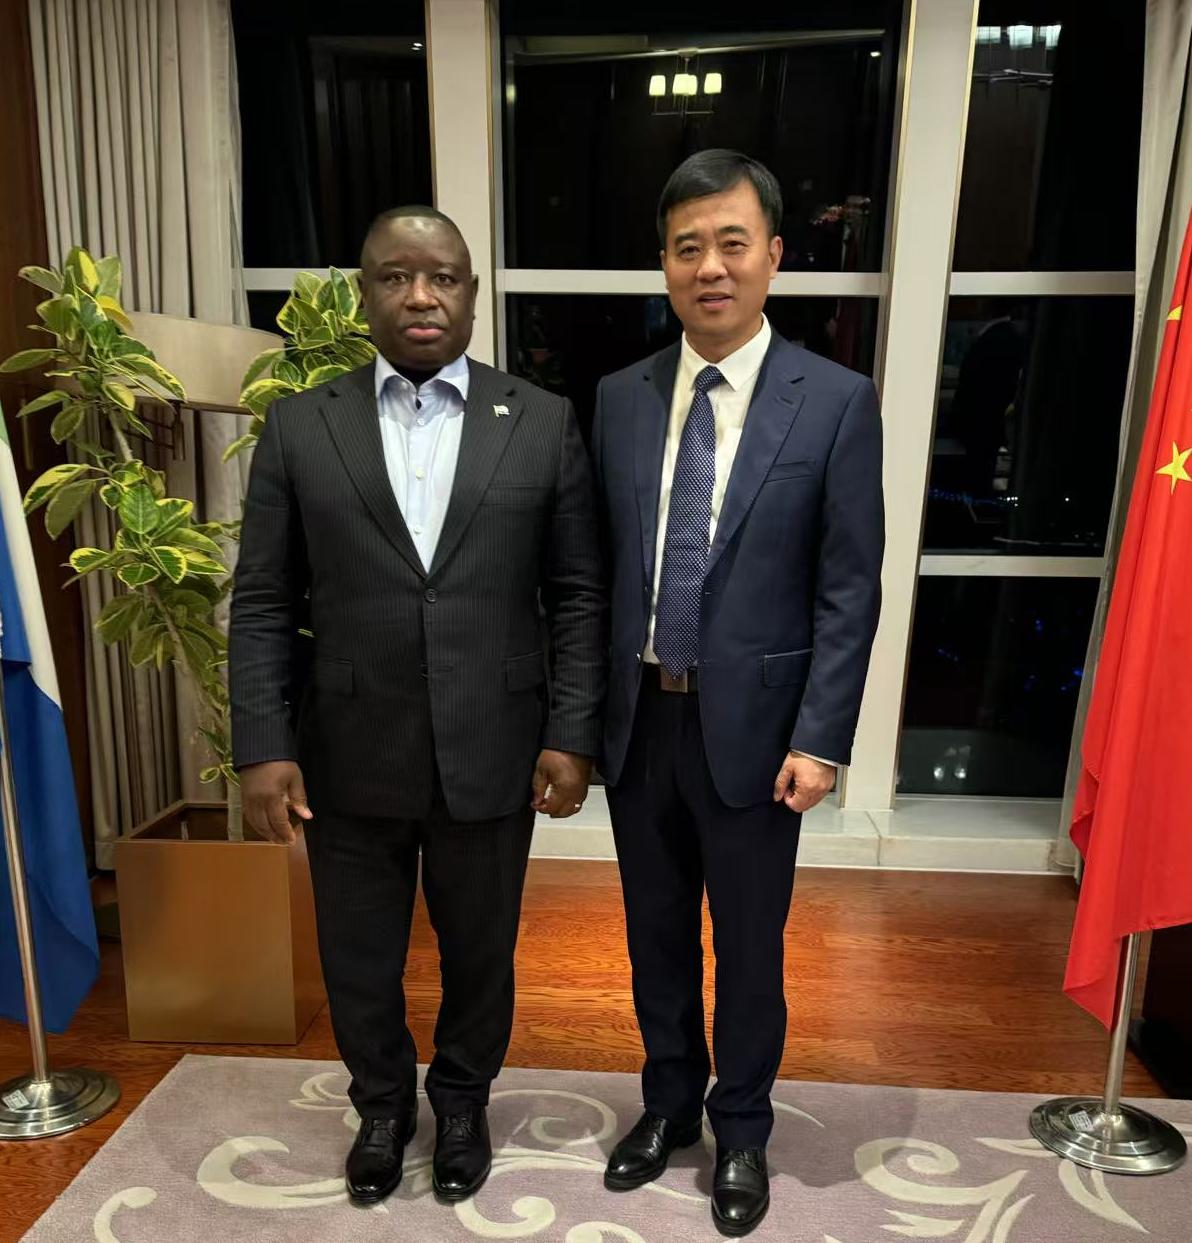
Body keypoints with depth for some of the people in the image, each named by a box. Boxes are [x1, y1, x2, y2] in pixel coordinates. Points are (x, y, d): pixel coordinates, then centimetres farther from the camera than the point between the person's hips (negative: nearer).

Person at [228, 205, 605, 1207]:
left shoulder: (544, 422, -1)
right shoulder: (300, 426, 1)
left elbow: (579, 593, -1)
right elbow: (263, 603, 0)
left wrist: (571, 733, -6)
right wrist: (263, 746, -5)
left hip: (491, 753, 0)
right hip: (348, 756, 1)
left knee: (480, 952, 19)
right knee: (358, 960, 18)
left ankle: (463, 1102, 48)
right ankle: (382, 1107, 48)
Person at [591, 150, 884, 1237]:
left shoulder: (837, 402, -7)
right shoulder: (620, 398, 3)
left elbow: (850, 588, -8)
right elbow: (597, 563, 6)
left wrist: (821, 740, -12)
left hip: (751, 725, -3)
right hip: (637, 719, 4)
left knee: (749, 945, 15)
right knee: (656, 931, 20)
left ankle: (741, 1129, 40)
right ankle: (669, 1101, 44)